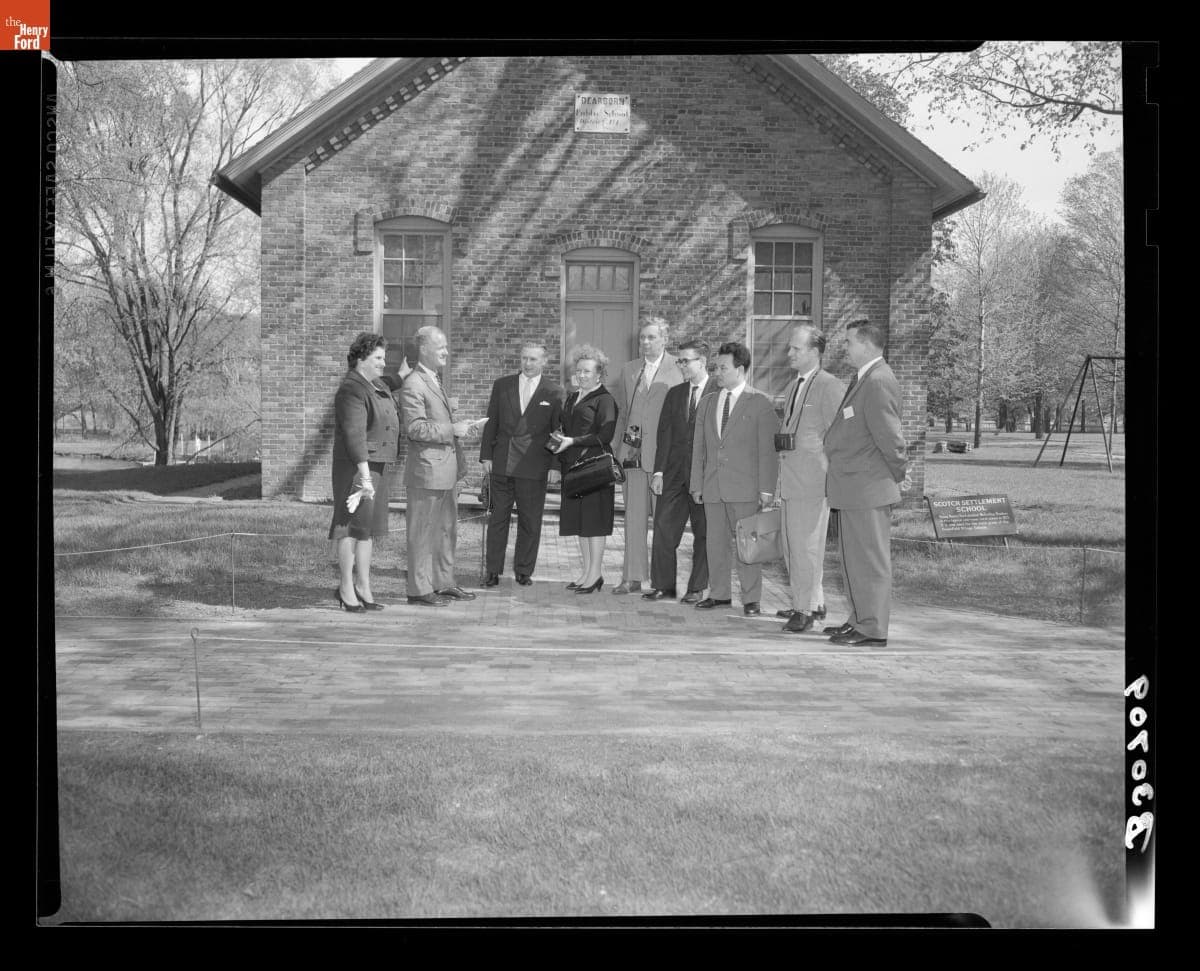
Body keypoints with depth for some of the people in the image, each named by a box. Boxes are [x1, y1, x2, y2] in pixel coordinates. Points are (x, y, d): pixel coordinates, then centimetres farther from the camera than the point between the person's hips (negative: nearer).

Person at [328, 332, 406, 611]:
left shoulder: (379, 386, 14)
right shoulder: (352, 390, -15)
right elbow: (354, 434, -24)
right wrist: (364, 474, -29)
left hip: (378, 466, 9)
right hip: (357, 466, -9)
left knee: (368, 528, 10)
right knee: (353, 526, -5)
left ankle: (363, 587, 15)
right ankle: (345, 588, 0)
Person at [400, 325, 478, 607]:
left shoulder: (436, 381, 18)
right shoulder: (413, 385, -13)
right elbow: (415, 428, -20)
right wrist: (452, 430, -20)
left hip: (447, 471, 10)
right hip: (427, 470, -10)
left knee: (447, 530, 16)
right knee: (422, 533, -1)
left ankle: (444, 583, 26)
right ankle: (419, 589, 6)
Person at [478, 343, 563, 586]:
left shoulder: (553, 393, 3)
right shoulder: (502, 385, 9)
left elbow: (557, 430, 5)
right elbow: (491, 422, 9)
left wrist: (556, 458, -3)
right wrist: (486, 455, 3)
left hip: (533, 466, -2)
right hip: (501, 463, 2)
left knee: (529, 521, 4)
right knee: (498, 517, 6)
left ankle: (524, 571, 16)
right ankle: (493, 571, 13)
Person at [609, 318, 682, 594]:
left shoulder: (677, 370, -3)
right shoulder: (629, 370, 16)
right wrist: (618, 449, 13)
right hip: (632, 451, 5)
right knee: (633, 516, 5)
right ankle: (632, 577, 10)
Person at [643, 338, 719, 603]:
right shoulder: (674, 394, 13)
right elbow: (664, 434, 10)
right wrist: (659, 471, 3)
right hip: (674, 473, 5)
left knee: (703, 533, 4)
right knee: (663, 529, 1)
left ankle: (697, 588, 13)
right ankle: (663, 585, 10)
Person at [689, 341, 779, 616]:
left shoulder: (759, 403, -1)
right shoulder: (707, 403, 14)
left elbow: (768, 448, -4)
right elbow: (699, 447, 16)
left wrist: (766, 488, -10)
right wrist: (697, 485, 11)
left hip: (745, 488, -5)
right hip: (713, 487, 5)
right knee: (715, 542, 8)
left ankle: (751, 599, 6)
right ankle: (719, 593, 19)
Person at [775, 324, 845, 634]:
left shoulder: (829, 386, -9)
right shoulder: (792, 387, 18)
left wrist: (832, 478, -14)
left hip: (813, 480, -9)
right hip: (791, 478, 9)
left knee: (807, 545, -4)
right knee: (791, 546, 14)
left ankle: (806, 609, 5)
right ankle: (813, 603, 27)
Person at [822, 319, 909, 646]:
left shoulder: (878, 382, -18)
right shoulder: (862, 379, 15)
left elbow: (889, 436, -19)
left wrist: (898, 475, -7)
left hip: (868, 487, -10)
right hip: (853, 489, 10)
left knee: (870, 560, -3)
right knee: (854, 558, 18)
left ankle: (873, 630, 4)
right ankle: (860, 620, 28)